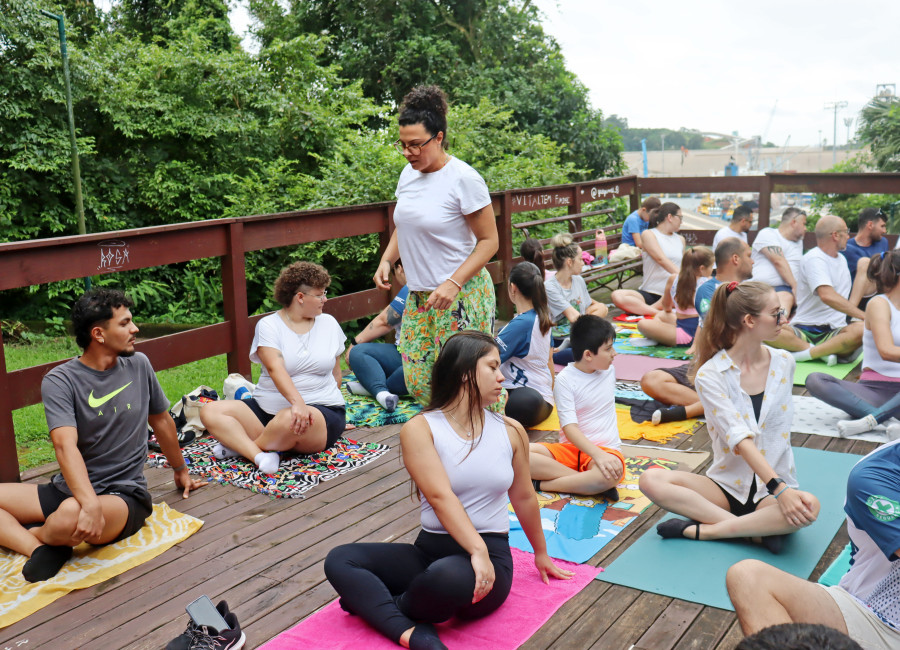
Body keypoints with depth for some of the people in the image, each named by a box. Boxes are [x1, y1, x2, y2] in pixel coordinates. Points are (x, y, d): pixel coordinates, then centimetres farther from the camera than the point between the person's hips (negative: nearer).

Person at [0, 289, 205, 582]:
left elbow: (161, 420, 19)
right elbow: (66, 446, -24)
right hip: (70, 489, 1)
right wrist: (90, 504, -39)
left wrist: (181, 472, 31)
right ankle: (40, 548, -26)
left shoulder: (139, 365, 3)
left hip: (124, 495, 0)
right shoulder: (60, 381, -9)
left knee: (70, 516, -34)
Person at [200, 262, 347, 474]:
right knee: (210, 411, -19)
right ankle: (259, 456, -38)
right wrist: (297, 402, -35)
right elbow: (275, 368, -19)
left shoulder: (329, 323, 10)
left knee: (287, 420, -37)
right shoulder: (268, 325, -2)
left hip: (322, 411, 0)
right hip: (266, 408, 1)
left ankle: (239, 445, -10)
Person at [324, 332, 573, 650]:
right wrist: (477, 549, -31)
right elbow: (440, 496, -17)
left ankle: (373, 601, -8)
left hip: (492, 555, 0)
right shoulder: (419, 429, -5)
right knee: (339, 560, -18)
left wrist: (541, 554, 30)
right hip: (429, 550, 1)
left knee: (449, 576, -36)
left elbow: (523, 497, 18)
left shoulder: (510, 432, 5)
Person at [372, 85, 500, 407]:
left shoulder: (464, 179, -14)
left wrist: (452, 284, -21)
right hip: (419, 296, 7)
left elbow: (489, 240, -12)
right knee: (417, 381, 7)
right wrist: (386, 260, 4)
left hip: (461, 297, -7)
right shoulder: (409, 173, 7)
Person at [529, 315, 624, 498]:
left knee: (611, 474, -38)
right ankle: (590, 484, -29)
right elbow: (570, 428, -16)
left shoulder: (609, 370, 8)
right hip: (571, 447, -2)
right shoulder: (565, 379, -7)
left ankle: (540, 484, -22)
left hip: (606, 449, 2)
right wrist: (598, 455, -32)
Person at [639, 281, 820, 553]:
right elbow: (740, 439, -19)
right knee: (651, 480, -25)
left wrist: (779, 487, -5)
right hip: (727, 485, -2)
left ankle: (701, 530, -22)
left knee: (809, 507, -33)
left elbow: (780, 433, 6)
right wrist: (780, 489, -28)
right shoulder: (710, 375, -9)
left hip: (773, 487, 2)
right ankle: (760, 528, -27)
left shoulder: (783, 363, 3)